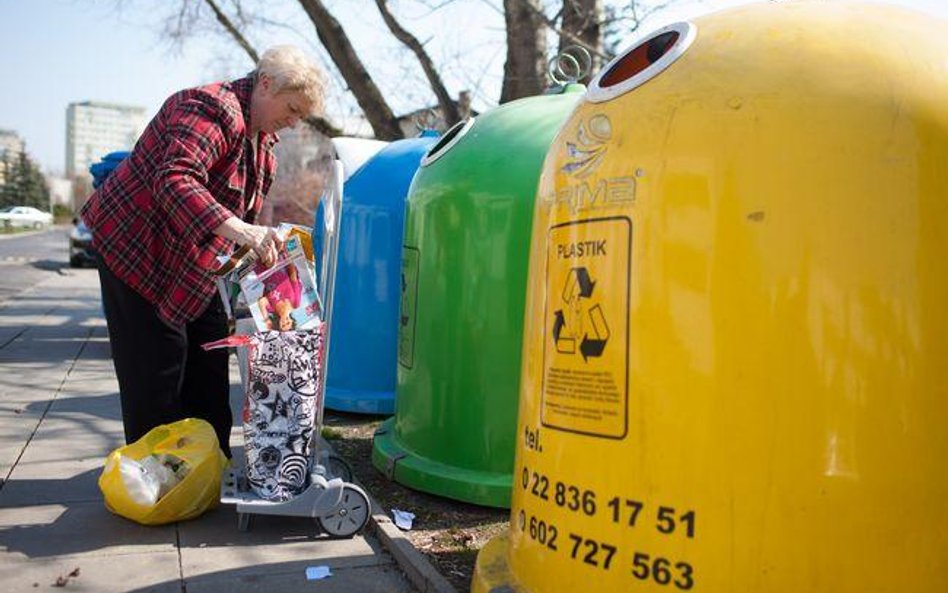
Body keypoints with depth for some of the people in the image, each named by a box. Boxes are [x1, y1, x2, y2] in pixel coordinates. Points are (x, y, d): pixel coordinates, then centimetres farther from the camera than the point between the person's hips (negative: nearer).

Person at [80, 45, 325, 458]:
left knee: (209, 360, 10)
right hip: (136, 250, -9)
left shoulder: (264, 138, 8)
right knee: (157, 366, -8)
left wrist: (259, 244, 1)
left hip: (191, 263, 10)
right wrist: (238, 230, -51)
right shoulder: (211, 109, -22)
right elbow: (174, 180, -39)